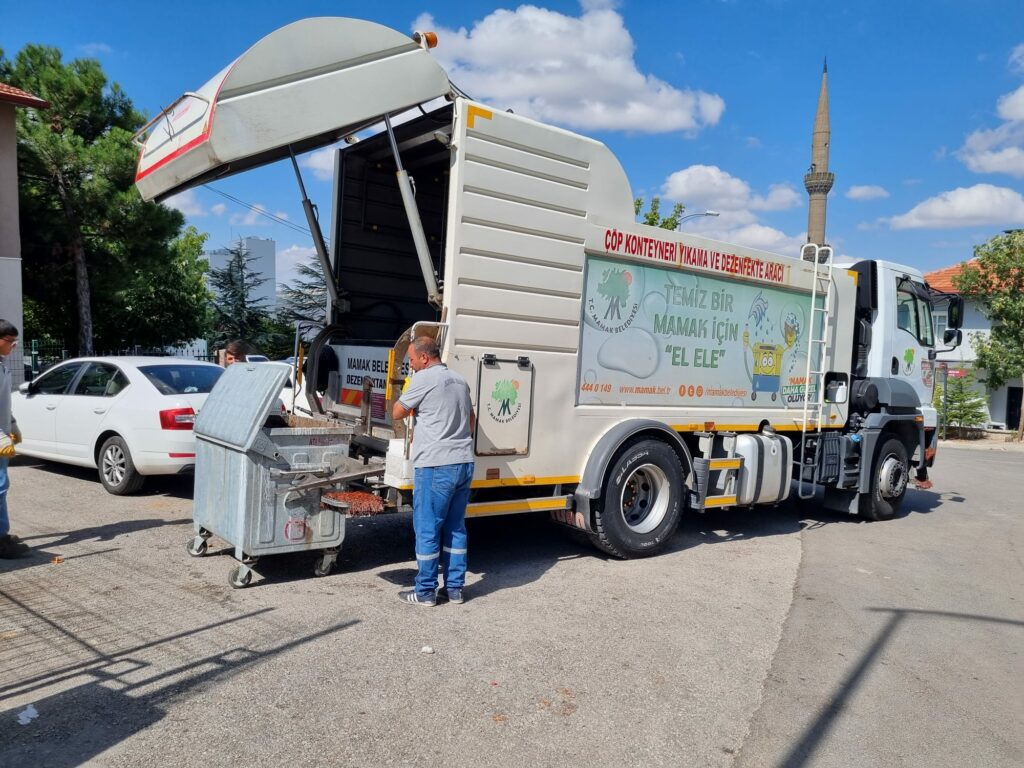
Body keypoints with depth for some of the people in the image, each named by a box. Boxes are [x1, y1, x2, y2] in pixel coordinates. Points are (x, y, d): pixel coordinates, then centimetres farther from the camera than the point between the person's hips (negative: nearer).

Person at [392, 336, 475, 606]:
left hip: (435, 466, -7)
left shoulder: (424, 379, -8)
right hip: (464, 464, 7)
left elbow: (397, 414, 1)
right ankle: (454, 588, 19)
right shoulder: (460, 381, 14)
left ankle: (425, 592, 10)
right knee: (455, 528, 13)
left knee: (427, 529, 3)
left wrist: (405, 397, 17)